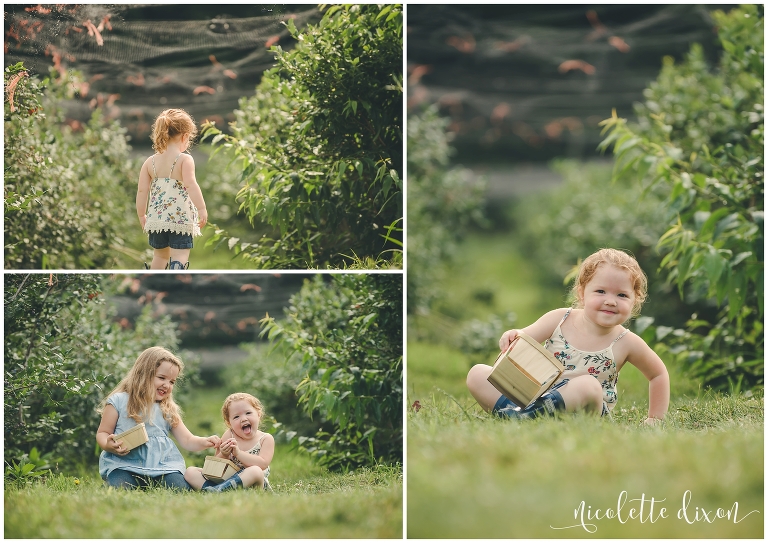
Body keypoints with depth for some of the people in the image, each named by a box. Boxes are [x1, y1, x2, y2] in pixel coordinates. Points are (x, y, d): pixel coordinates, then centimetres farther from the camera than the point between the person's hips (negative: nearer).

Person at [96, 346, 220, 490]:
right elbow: (102, 433, 8)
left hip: (161, 465, 3)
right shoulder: (119, 401, 6)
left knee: (180, 488, -24)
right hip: (123, 463, -3)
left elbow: (187, 440, 14)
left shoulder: (168, 410, 18)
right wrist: (108, 445, -16)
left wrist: (205, 442, -7)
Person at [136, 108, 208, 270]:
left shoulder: (150, 162, 5)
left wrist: (141, 215, 14)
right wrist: (202, 208, -24)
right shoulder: (184, 159, -10)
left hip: (157, 218, 5)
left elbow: (142, 191, 4)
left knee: (161, 254, 23)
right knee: (180, 255, -5)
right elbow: (190, 185, -24)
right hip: (180, 218, -5)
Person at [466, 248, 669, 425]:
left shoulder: (626, 343, -4)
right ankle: (510, 411, -35)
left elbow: (659, 374, 11)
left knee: (588, 385, -37)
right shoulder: (560, 320, -3)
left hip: (580, 407, -2)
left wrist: (654, 419, 10)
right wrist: (511, 338, -29)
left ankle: (527, 415, -38)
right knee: (477, 374, -13)